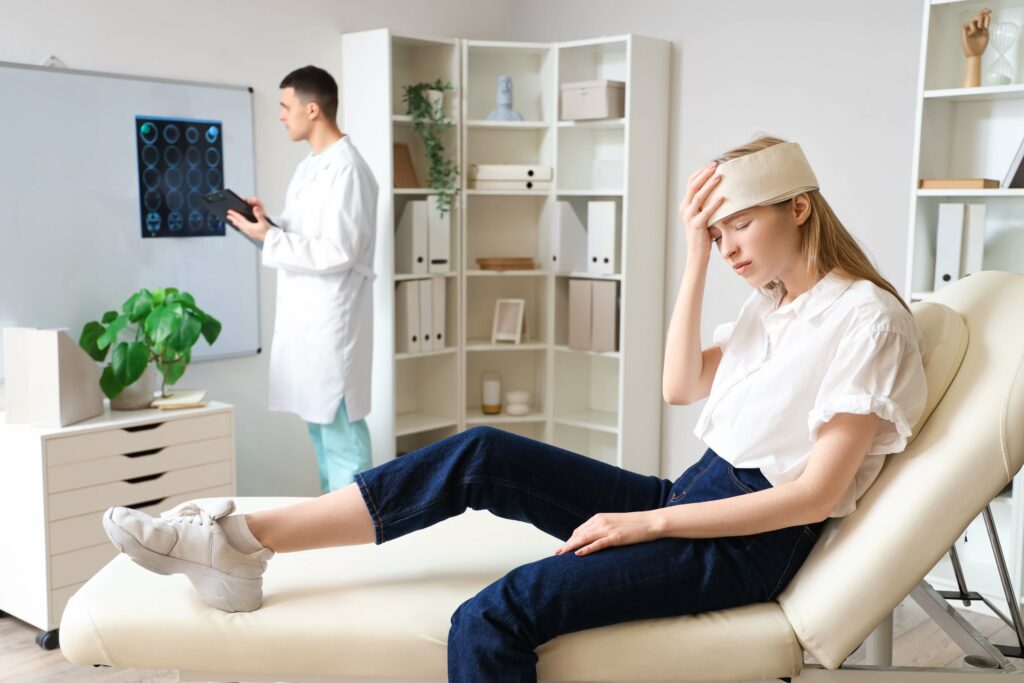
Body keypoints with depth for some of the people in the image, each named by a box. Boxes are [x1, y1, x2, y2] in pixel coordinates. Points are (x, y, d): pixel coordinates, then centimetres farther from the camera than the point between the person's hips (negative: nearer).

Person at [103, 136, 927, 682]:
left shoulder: (867, 318, -12)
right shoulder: (773, 302, 14)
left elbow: (816, 494, -19)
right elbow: (680, 385, 8)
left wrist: (647, 523, -18)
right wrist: (695, 257, 1)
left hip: (747, 546, -8)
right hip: (692, 498, 8)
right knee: (480, 456, -10)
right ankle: (240, 544, -10)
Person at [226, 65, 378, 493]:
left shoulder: (347, 170, -16)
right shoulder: (309, 167, 14)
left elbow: (337, 252, -21)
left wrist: (268, 238, -17)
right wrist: (267, 222, 2)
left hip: (333, 319, -10)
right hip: (304, 316, 10)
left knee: (341, 427, -2)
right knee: (319, 423, 17)